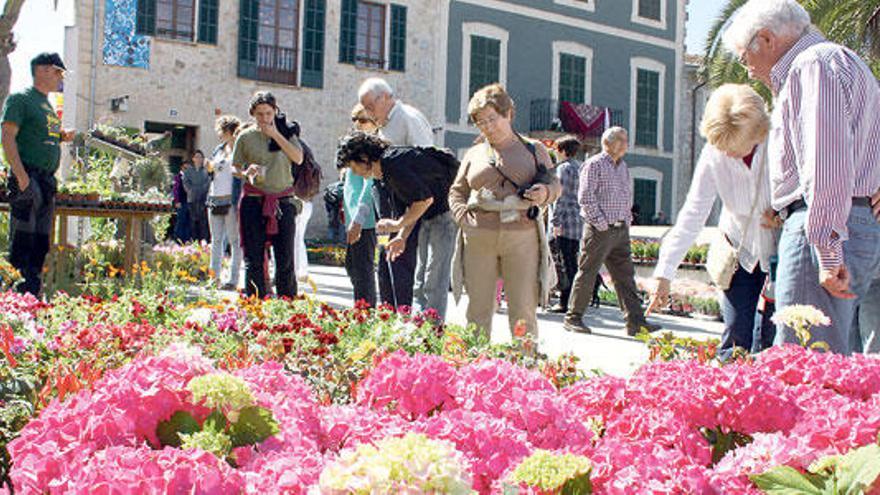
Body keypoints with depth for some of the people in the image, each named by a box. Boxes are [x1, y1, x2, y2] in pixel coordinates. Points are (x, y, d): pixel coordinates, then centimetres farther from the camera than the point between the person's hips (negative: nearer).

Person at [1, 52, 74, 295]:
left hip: (48, 179, 9)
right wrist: (21, 175, -21)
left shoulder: (48, 105, 22)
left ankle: (34, 291, 13)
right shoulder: (20, 98, -4)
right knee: (23, 239, -9)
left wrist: (62, 137, 8)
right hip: (28, 178, -8)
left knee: (41, 241, 8)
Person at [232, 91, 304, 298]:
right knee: (253, 259, -2)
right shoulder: (245, 137, 8)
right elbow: (235, 169, 11)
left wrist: (276, 135, -7)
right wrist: (247, 172, -11)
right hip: (254, 202, 0)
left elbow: (298, 158, -6)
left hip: (283, 202, 1)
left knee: (285, 258, -1)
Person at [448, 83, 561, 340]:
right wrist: (463, 216, 0)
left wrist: (545, 193, -10)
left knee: (523, 310, -1)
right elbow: (456, 191, 19)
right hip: (478, 238, 2)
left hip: (522, 236, -2)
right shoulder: (474, 154, 17)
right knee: (478, 309, 4)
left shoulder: (534, 149, 13)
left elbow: (555, 183, 13)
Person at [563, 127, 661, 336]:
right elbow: (585, 197, -14)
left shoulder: (622, 166, 17)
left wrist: (627, 219, 14)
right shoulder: (594, 164, -7)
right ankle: (573, 317, 8)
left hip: (620, 230, 8)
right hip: (599, 230, -8)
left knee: (625, 274, 5)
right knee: (587, 273, -2)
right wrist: (601, 223, -16)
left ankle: (635, 321, 5)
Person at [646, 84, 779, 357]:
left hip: (783, 251, -2)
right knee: (736, 336, -3)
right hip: (741, 252, 2)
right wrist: (664, 274, -16)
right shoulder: (714, 155, -13)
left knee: (768, 341, -6)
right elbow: (691, 217, -12)